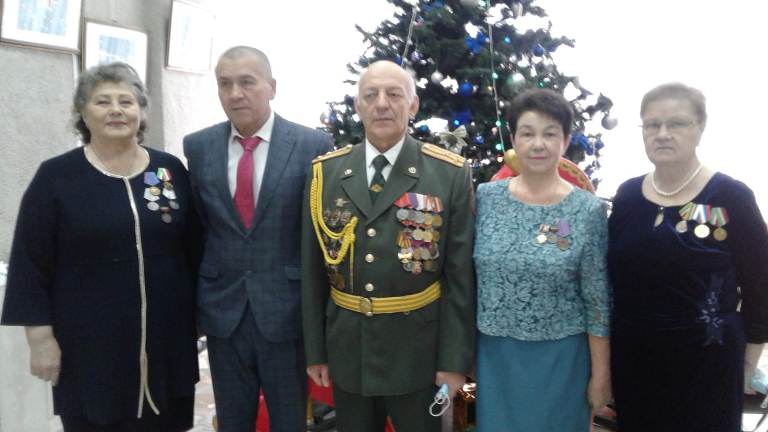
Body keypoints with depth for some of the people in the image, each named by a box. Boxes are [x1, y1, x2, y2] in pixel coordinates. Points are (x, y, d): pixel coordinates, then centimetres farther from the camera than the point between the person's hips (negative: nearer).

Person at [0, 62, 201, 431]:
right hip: (89, 347, -2)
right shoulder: (56, 176, -3)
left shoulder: (171, 169, 4)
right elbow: (30, 265, -3)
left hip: (167, 341, 3)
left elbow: (195, 249, 9)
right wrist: (40, 337, -7)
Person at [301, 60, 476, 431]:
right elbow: (312, 269, 3)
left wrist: (454, 359, -7)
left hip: (418, 354, -2)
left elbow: (460, 275, -6)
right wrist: (315, 349, 3)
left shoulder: (450, 174, -6)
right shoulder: (326, 172, 1)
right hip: (346, 351, 3)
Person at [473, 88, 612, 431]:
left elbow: (598, 302, -6)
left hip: (560, 357, -2)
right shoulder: (486, 197, -3)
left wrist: (600, 373, -3)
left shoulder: (589, 210, -9)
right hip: (494, 354, 2)